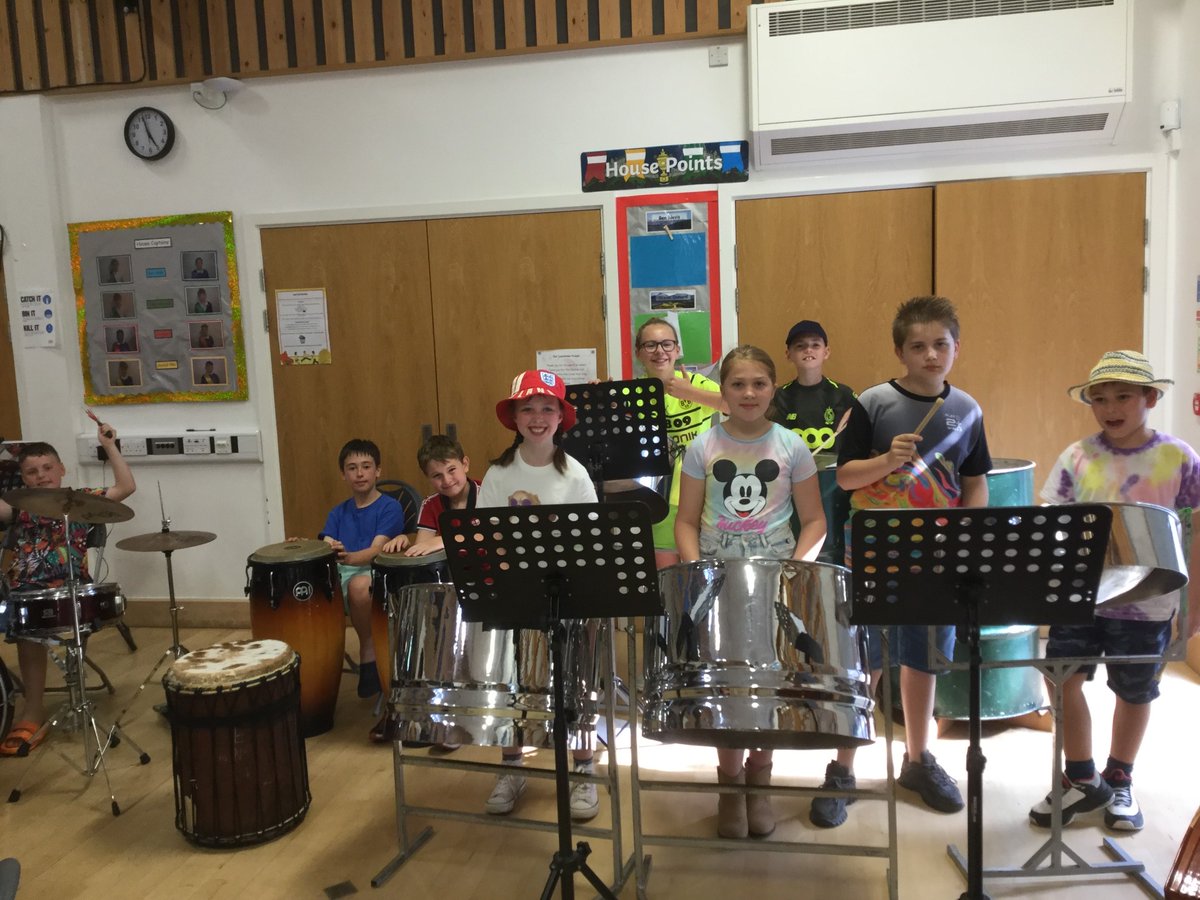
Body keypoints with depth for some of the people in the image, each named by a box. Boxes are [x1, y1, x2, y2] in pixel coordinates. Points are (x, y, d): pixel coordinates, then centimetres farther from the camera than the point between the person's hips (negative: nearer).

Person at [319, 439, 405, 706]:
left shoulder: (390, 507, 0)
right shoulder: (338, 513, 18)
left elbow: (376, 550, -13)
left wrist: (347, 557, -33)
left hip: (376, 575, -5)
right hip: (339, 573, 5)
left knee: (359, 584, -38)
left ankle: (368, 653, -16)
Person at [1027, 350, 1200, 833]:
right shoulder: (1076, 458, -3)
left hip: (1147, 603, -1)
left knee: (1134, 692, 14)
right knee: (1063, 678, -2)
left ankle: (1119, 782, 37)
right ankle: (1082, 779, 21)